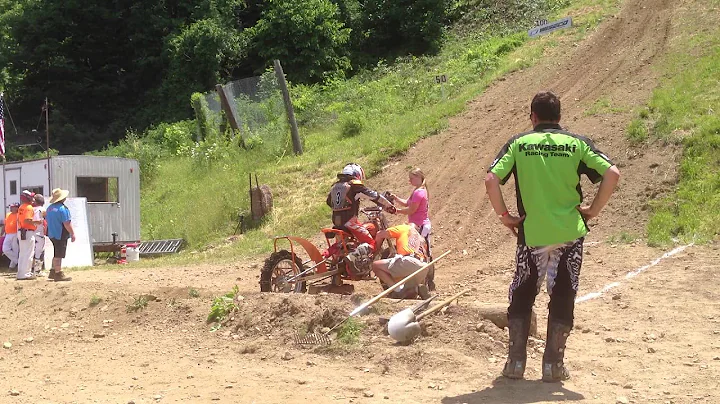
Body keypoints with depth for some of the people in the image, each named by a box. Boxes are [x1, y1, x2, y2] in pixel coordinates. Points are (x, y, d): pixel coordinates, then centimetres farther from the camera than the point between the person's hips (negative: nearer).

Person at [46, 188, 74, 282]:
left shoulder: (50, 208, 10)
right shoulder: (62, 208, -18)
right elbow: (67, 223, -21)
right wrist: (72, 234, -14)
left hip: (52, 234, 9)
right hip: (61, 235, -9)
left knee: (57, 254, 19)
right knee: (59, 255, -3)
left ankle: (53, 272, 22)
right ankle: (58, 274, 1)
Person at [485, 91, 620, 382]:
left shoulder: (519, 143, 1)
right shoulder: (577, 143, 2)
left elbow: (491, 179, -10)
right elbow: (612, 174, -7)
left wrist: (503, 215, 1)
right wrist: (592, 210, 2)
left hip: (531, 235, 0)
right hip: (570, 233, 0)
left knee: (521, 298, 15)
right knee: (562, 299, 10)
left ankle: (515, 362, 13)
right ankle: (553, 365, 11)